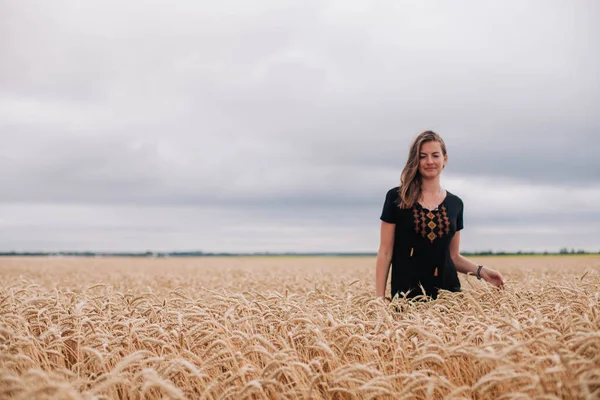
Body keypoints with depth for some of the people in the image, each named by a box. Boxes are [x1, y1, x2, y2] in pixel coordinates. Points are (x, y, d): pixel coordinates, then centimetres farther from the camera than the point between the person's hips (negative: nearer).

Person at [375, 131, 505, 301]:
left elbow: (454, 256, 16)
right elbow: (385, 252, -1)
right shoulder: (396, 197, -1)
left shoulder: (455, 203, 10)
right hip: (406, 293, -3)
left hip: (447, 290, 3)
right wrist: (380, 298, -6)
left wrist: (480, 270, -2)